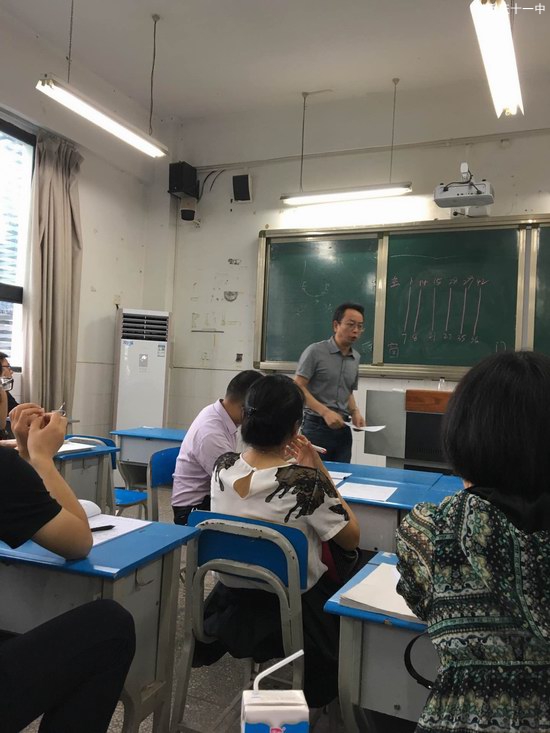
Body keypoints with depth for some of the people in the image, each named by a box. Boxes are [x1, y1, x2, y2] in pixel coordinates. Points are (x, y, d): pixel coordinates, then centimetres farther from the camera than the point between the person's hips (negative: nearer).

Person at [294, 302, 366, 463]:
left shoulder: (355, 358, 11)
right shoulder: (315, 351, -7)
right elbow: (298, 388, -12)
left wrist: (355, 412, 4)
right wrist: (325, 412, -19)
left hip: (343, 429, 6)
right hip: (316, 427, -6)